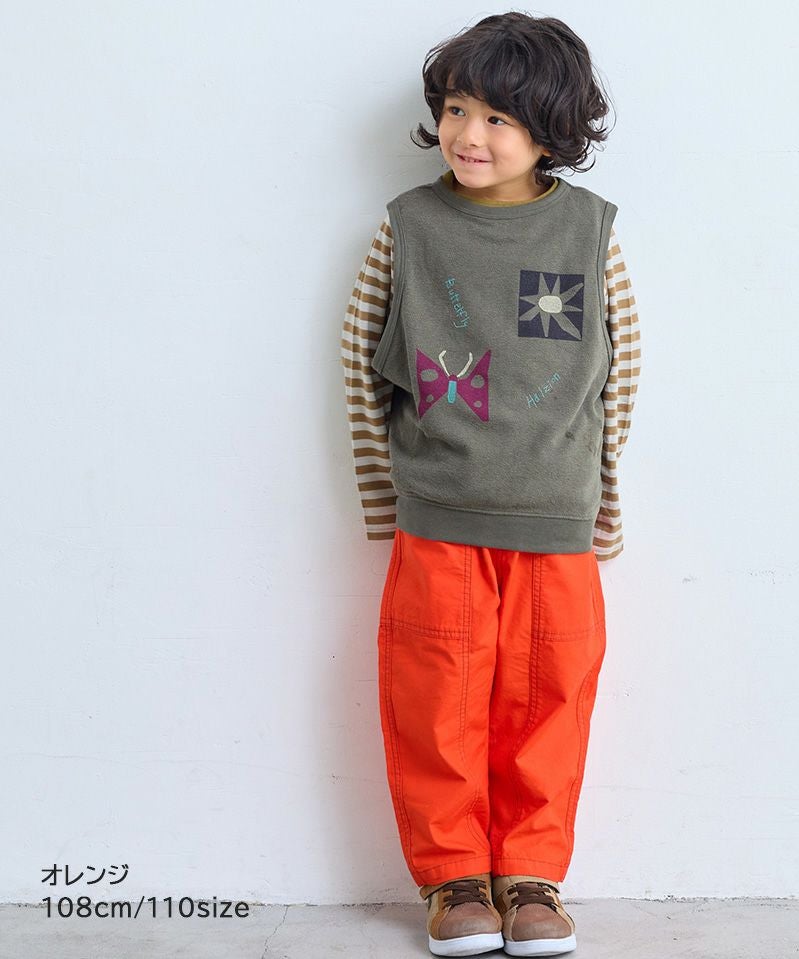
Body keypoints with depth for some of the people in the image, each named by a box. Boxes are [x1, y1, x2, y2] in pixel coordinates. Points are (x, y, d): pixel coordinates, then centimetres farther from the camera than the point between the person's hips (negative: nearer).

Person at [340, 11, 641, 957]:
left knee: (547, 703, 7)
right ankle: (454, 876, 22)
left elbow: (620, 370, 7)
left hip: (556, 526, 1)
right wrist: (387, 496, 4)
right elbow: (361, 356, 5)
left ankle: (531, 876, 25)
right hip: (435, 526, 0)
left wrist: (602, 506, 7)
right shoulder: (408, 224, 0)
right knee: (437, 706, 4)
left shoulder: (590, 229, 0)